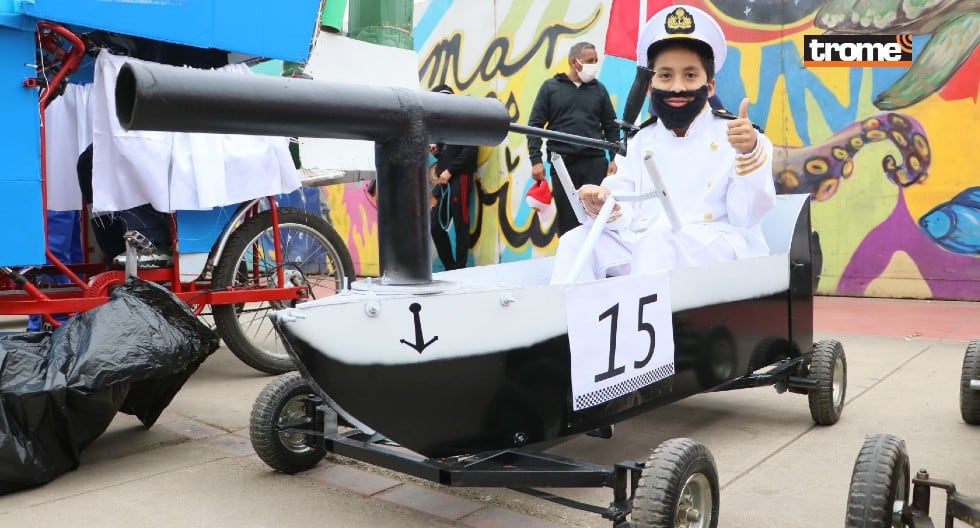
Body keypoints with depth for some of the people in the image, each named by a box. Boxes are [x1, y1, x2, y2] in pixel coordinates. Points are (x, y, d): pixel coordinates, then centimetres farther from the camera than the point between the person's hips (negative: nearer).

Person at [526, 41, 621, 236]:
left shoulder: (599, 89, 12)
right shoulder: (550, 87, 7)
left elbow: (611, 126, 13)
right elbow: (535, 125, 4)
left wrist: (615, 158, 2)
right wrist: (535, 160, -5)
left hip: (595, 162, 1)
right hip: (563, 163, -1)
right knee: (567, 220, 3)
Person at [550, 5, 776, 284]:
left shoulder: (735, 135, 1)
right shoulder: (639, 140, 13)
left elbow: (746, 216, -8)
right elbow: (629, 214, 7)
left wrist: (748, 154, -23)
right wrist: (607, 207, -16)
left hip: (721, 245, -4)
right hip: (644, 245, 5)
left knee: (662, 234, -34)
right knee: (577, 240, -15)